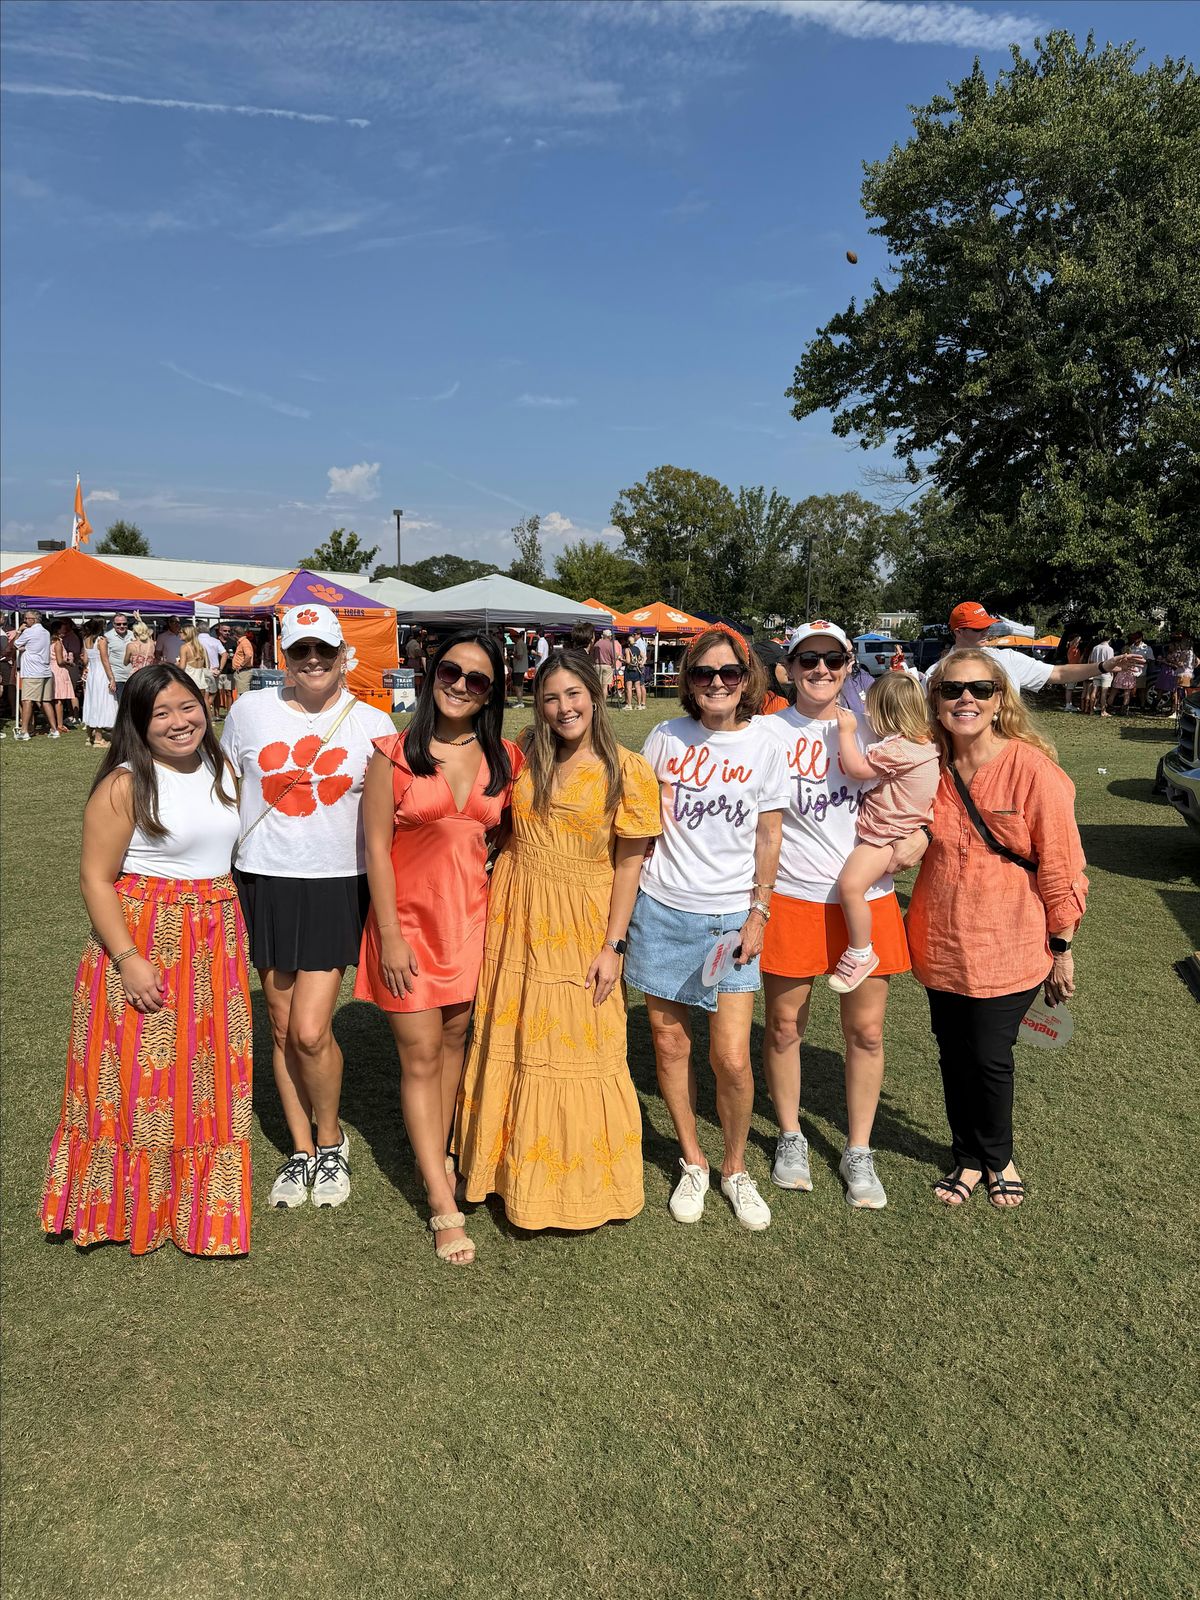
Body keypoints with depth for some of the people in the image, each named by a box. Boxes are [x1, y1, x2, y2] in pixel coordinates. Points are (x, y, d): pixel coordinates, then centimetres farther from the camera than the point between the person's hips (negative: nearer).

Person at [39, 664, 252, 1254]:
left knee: (207, 1075, 13)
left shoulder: (220, 771, 7)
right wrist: (127, 958, -21)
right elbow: (96, 877, -14)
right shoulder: (125, 785, -12)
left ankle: (198, 1203, 30)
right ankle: (131, 1207, 23)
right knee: (142, 1076, 4)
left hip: (214, 944, 6)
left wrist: (232, 933, 14)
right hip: (143, 940, -6)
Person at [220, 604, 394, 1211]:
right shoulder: (249, 710, 2)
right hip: (264, 882, 2)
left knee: (310, 1031, -7)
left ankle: (331, 1138, 21)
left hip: (337, 887, -2)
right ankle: (301, 1150, 29)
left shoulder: (373, 725, -1)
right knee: (282, 1029, 10)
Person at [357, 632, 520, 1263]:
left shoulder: (504, 759, 2)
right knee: (421, 1056, 1)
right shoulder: (394, 754, -7)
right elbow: (376, 849, -8)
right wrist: (390, 936, -12)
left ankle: (437, 1157, 35)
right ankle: (444, 1207, 8)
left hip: (472, 917, 3)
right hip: (410, 918, -3)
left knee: (453, 1042, 15)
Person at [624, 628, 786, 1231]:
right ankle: (692, 1162, 30)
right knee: (670, 1045, 9)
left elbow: (768, 836, 3)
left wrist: (758, 913, -2)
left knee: (732, 1060, -4)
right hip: (662, 909, 2)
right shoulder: (665, 738, 1)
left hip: (731, 916, -1)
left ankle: (736, 1169, 22)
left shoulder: (764, 745, -1)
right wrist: (628, 893, 3)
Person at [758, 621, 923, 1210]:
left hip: (865, 900, 2)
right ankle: (791, 1138, 33)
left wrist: (914, 839, -8)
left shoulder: (872, 729, 4)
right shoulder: (767, 732, -2)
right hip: (790, 899, -1)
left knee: (866, 1032, 8)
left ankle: (858, 1153, 26)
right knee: (784, 1027, 10)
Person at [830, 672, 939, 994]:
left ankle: (860, 954, -11)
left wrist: (846, 732, -16)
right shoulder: (925, 742, 9)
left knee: (849, 884, -22)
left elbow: (856, 769, -23)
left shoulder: (896, 750, -23)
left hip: (885, 836, -11)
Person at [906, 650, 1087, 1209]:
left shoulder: (1030, 766, -15)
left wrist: (1062, 948, -6)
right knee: (953, 1056, 13)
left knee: (989, 1059, 5)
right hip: (941, 945, 4)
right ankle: (968, 1158, 36)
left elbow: (1060, 863, -10)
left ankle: (996, 1158, 34)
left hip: (1007, 948, -4)